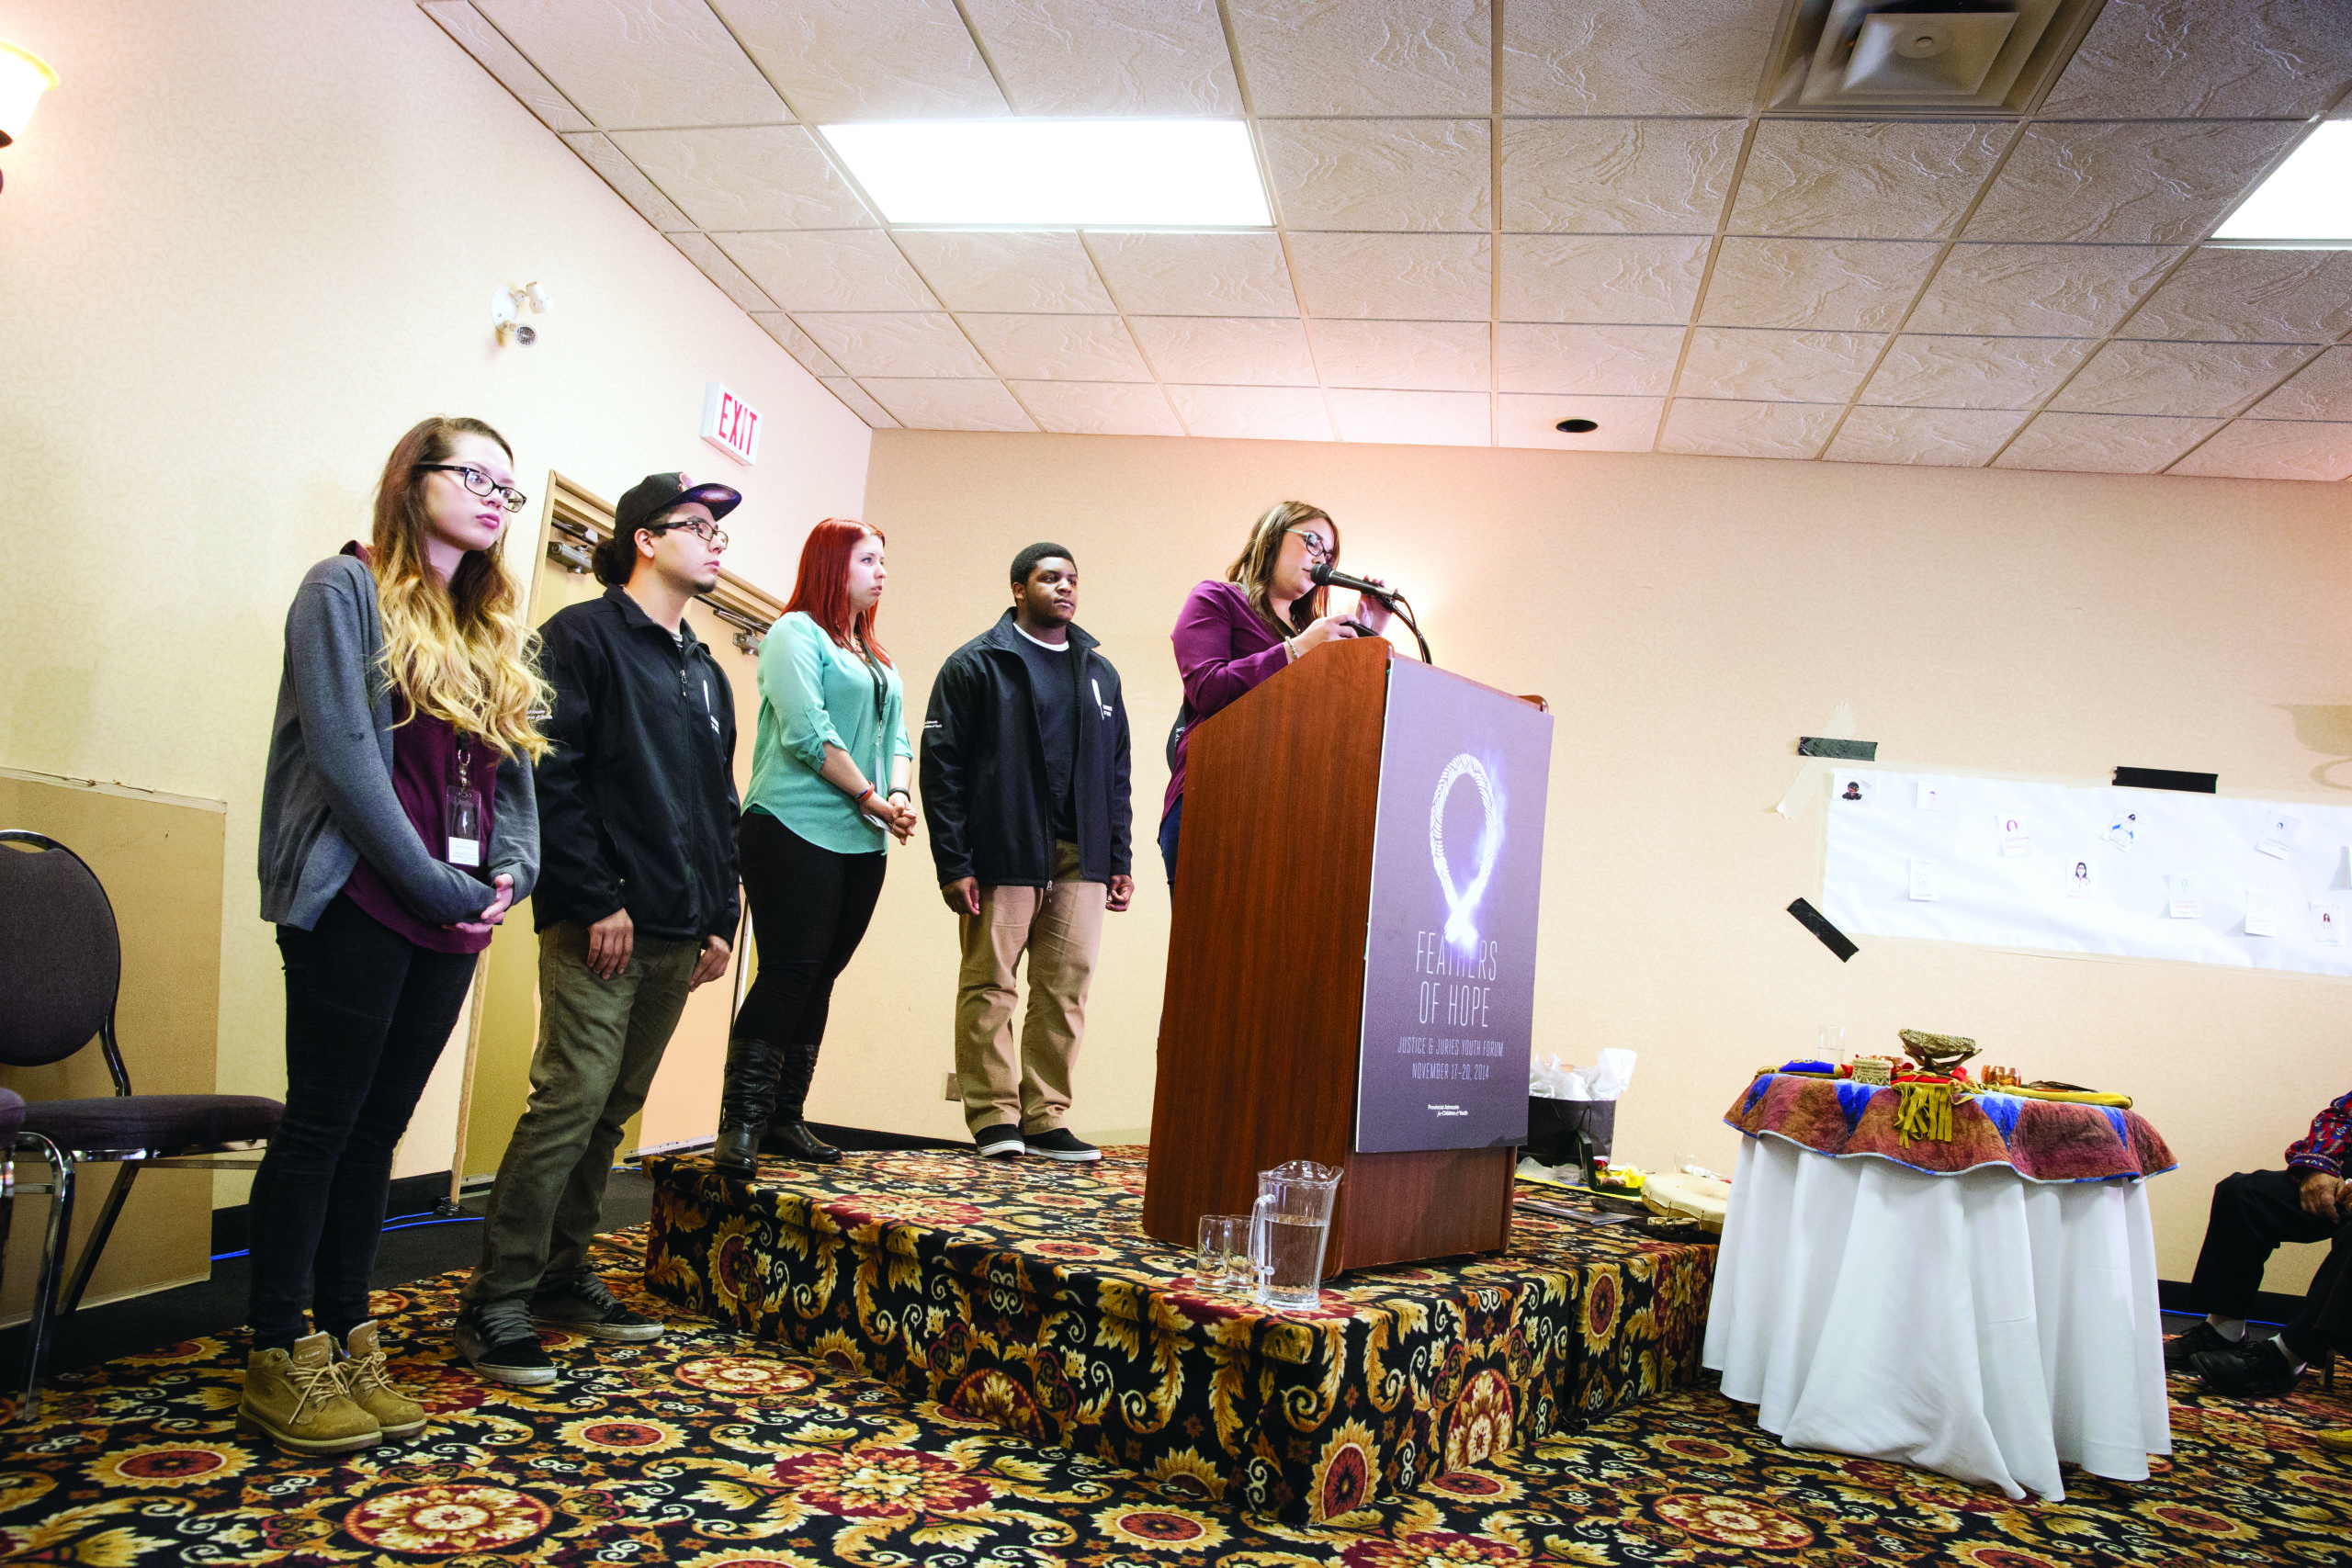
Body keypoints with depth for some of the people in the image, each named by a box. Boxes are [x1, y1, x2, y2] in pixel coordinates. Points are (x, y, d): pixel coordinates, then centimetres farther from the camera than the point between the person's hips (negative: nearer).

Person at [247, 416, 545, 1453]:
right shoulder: (346, 591, -4)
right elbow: (344, 754, -14)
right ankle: (278, 1358, 13)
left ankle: (345, 1337, 22)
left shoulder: (491, 629, 17)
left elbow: (513, 768, 15)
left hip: (451, 921, 6)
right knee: (322, 1125, 1)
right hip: (358, 908, -6)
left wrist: (508, 875, -1)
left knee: (377, 1129, 12)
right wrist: (440, 887, -15)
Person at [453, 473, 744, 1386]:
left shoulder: (705, 674, 21)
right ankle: (496, 1302, 0)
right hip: (598, 927, -7)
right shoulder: (584, 637, -3)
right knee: (570, 1101, -10)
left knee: (613, 1110, 12)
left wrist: (721, 918, 16)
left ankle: (561, 1275, 23)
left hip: (676, 935, 8)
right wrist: (597, 899, -17)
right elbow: (554, 777, -12)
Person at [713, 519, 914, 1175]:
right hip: (797, 829, -7)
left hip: (861, 843, 8)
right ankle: (739, 1123, -5)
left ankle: (785, 1118, 14)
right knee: (788, 973, -11)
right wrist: (868, 795, -10)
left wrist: (899, 794, -3)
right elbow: (806, 731, -13)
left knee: (818, 980, 7)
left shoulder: (877, 658, 23)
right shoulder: (796, 632, -2)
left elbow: (896, 737, 17)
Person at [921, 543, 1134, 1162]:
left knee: (1067, 989, 2)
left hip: (1081, 858, 4)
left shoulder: (1100, 673, 18)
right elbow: (942, 766, -3)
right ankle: (995, 1116, 9)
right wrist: (953, 864, -11)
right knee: (990, 985, 0)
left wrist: (1119, 860, 11)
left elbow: (1116, 774, 19)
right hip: (1002, 853, -4)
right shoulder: (975, 664, 3)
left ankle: (1047, 1118, 9)